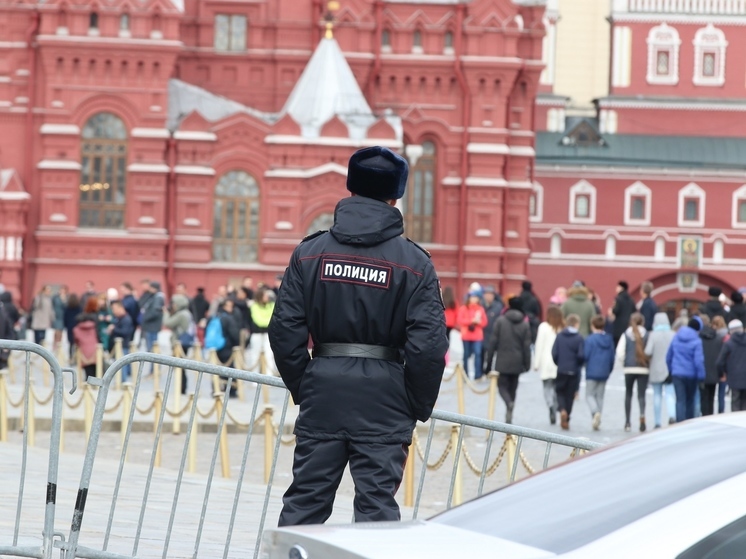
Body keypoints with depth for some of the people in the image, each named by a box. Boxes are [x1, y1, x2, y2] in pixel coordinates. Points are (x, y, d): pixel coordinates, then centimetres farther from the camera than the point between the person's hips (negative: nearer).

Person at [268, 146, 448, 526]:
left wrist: (302, 387, 12)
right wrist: (419, 406, 4)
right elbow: (428, 343, -9)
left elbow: (285, 328, 1)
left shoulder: (310, 253, 3)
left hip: (324, 385, 2)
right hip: (383, 395, -2)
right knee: (376, 502, 1)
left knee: (305, 498, 10)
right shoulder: (414, 263, -4)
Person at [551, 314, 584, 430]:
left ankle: (562, 410, -13)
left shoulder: (560, 336, -3)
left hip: (561, 370, 1)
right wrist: (578, 364, 5)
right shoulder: (579, 338, -10)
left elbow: (554, 353, -6)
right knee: (570, 394, 10)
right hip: (574, 371, -1)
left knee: (560, 391, 15)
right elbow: (581, 355, -15)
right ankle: (566, 420, 10)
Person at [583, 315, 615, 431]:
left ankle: (595, 412, -22)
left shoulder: (590, 339, -12)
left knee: (590, 395, 5)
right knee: (600, 396, 12)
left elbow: (585, 355, -13)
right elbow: (612, 357, 7)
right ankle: (597, 422, 10)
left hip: (592, 372, -4)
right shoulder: (609, 340, 3)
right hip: (604, 373, 4)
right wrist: (609, 370, 18)